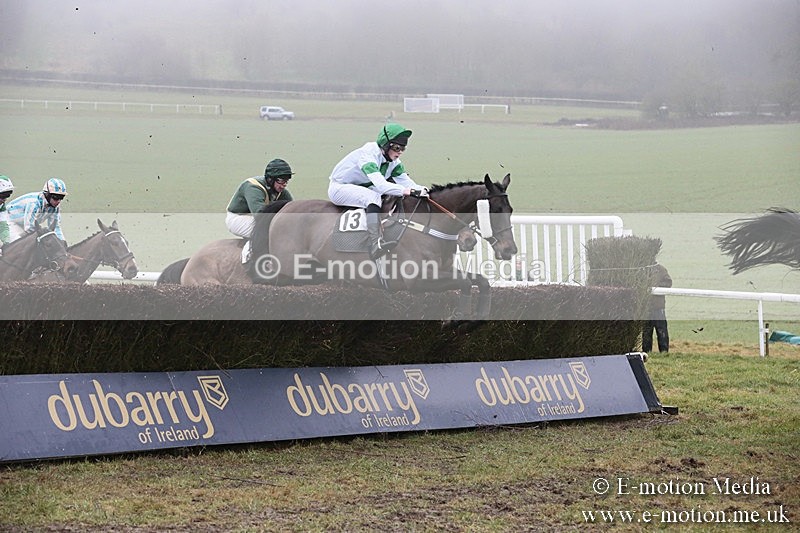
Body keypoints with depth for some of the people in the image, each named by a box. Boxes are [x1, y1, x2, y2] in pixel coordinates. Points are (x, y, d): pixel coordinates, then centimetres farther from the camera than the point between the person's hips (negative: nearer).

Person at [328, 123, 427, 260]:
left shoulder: (394, 161, -3)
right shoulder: (367, 155, -30)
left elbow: (404, 180, -8)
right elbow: (380, 184, -41)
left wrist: (420, 190, -28)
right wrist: (404, 191, -50)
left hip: (361, 188, 9)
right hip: (339, 188, -9)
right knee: (373, 196, -35)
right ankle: (376, 243, -50)